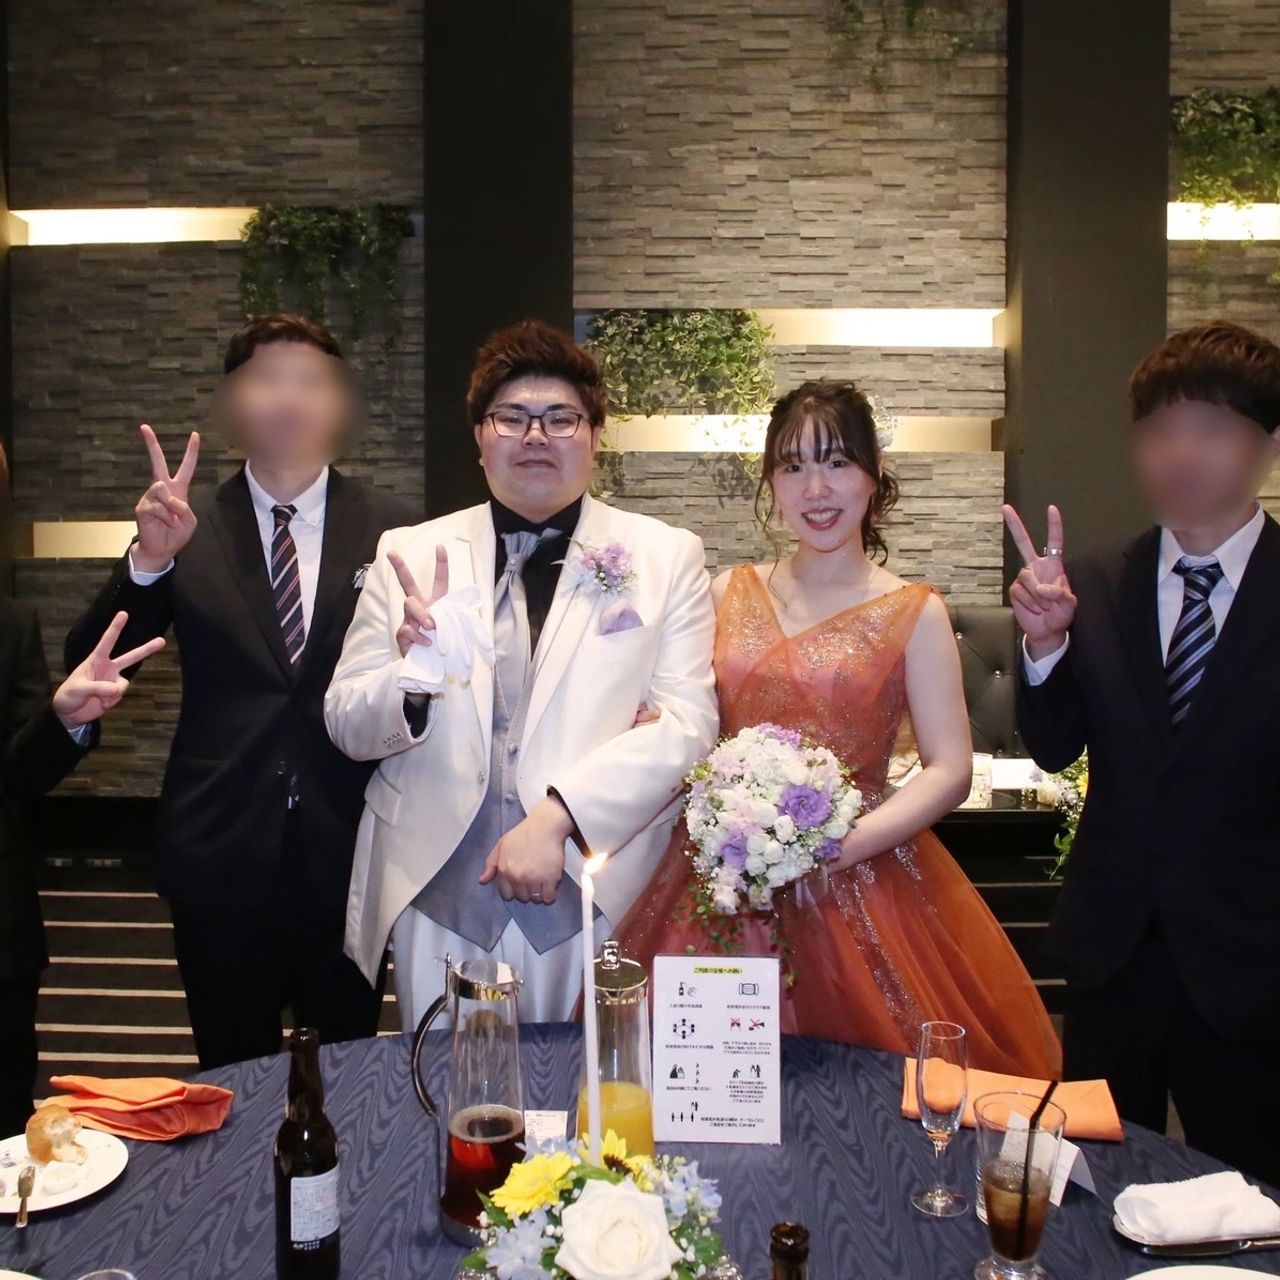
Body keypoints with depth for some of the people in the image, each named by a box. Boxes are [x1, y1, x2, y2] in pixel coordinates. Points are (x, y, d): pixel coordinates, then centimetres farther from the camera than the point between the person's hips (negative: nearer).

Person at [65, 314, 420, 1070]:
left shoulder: (389, 529, 0)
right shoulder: (189, 533, 1)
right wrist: (150, 560, -21)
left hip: (347, 848, 0)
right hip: (222, 851, 0)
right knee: (234, 1080, 15)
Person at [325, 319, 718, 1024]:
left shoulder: (667, 556, 2)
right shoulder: (409, 554, 5)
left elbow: (685, 724, -7)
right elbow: (347, 727, 4)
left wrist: (556, 817, -18)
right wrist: (412, 675, -18)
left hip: (599, 893, -1)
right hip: (439, 894, 1)